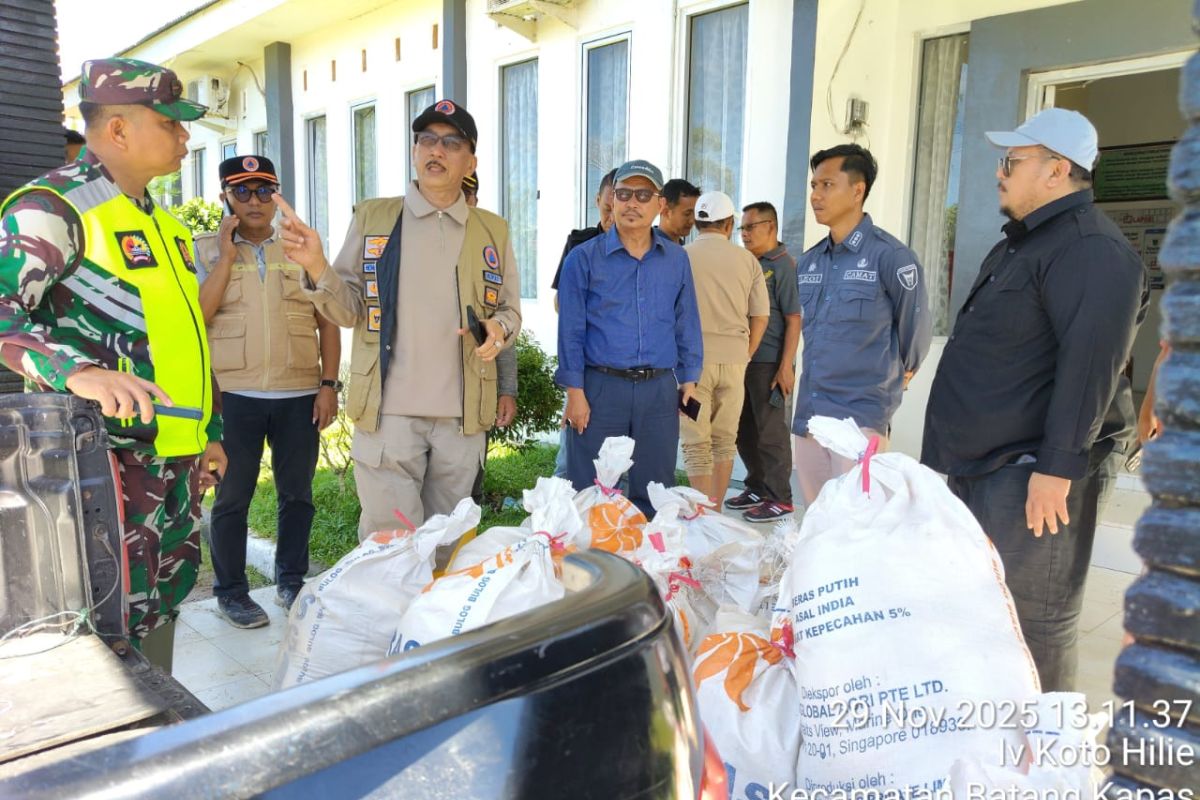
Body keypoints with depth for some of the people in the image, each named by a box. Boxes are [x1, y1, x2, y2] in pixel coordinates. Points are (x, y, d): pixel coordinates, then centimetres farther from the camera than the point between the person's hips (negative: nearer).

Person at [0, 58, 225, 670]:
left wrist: (209, 430, 21)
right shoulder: (54, 205, -10)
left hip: (176, 460, 8)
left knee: (159, 611, 18)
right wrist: (77, 371, -39)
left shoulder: (160, 221, 17)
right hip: (107, 461, -8)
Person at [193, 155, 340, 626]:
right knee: (232, 497, 7)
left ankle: (291, 581, 28)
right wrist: (227, 255, -10)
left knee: (297, 494, 11)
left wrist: (329, 384, -1)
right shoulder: (206, 250, 4)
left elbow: (327, 320, 6)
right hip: (234, 395, -1)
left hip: (300, 394, 2)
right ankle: (230, 591, 23)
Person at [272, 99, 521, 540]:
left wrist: (498, 329, -7)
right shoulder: (373, 217, 6)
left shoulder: (493, 231, 9)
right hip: (388, 410, -2)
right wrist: (316, 265, -15)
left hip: (463, 417, 2)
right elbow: (348, 310, 3)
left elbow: (510, 311, 16)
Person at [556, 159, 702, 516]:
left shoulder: (677, 259, 9)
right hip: (601, 388, -2)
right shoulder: (584, 258, 0)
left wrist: (689, 379, 7)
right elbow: (571, 330, -2)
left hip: (660, 390, 3)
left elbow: (686, 324, 13)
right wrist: (575, 392, -7)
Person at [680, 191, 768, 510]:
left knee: (697, 445, 2)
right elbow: (760, 316, 6)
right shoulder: (747, 260, 4)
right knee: (725, 440, 15)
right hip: (734, 358, 3)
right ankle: (717, 511, 24)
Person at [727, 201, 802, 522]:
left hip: (770, 363, -8)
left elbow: (794, 320, -13)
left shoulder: (784, 265, -10)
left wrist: (786, 367, -18)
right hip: (743, 360, 8)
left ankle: (779, 498, 12)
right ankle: (757, 488, 29)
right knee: (745, 430, 15)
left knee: (770, 432, 0)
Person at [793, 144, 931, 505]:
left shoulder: (890, 255, -10)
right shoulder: (808, 262, 11)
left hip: (861, 417, -7)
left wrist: (894, 377, 13)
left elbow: (916, 327, 0)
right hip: (808, 415, 7)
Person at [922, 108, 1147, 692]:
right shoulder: (1023, 242, 17)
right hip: (983, 468, 11)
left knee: (1032, 621, -2)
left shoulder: (1091, 251, -16)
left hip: (1033, 474, -11)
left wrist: (1056, 468, -26)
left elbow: (1090, 366, -25)